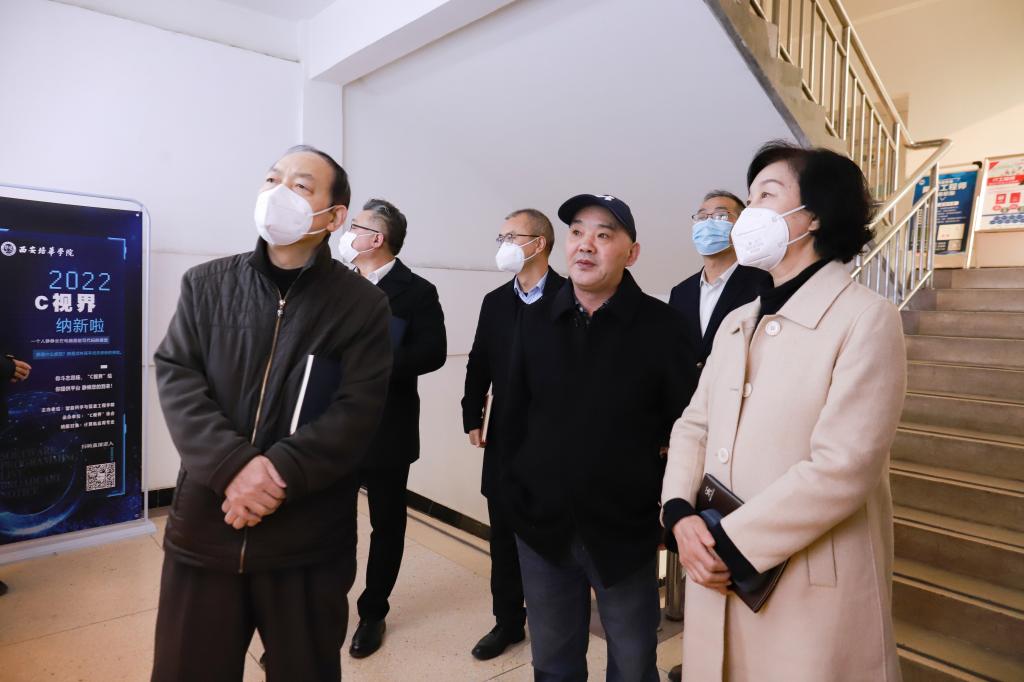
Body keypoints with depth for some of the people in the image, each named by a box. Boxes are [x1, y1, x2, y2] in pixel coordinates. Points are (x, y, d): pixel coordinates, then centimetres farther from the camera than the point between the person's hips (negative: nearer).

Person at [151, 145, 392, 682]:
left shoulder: (362, 303, -4)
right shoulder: (206, 284, 5)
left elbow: (355, 413, -11)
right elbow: (175, 377, -5)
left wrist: (276, 472, -21)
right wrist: (233, 466, -19)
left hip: (310, 540, -2)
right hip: (205, 528, 2)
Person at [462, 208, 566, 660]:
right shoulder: (495, 301, 9)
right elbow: (479, 365, 10)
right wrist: (472, 419, 4)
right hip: (504, 440, 5)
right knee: (504, 537, 14)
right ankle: (508, 621, 31)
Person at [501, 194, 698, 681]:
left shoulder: (661, 324, -9)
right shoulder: (535, 320, 1)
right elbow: (515, 413, 5)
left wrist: (670, 505, -6)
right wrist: (523, 485, 2)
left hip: (625, 528, -2)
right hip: (542, 524, 3)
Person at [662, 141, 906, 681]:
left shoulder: (866, 318, -11)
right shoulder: (735, 323, 11)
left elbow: (841, 469, -19)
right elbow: (693, 427, 8)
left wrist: (731, 542, -17)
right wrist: (682, 515, -8)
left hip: (813, 592, -6)